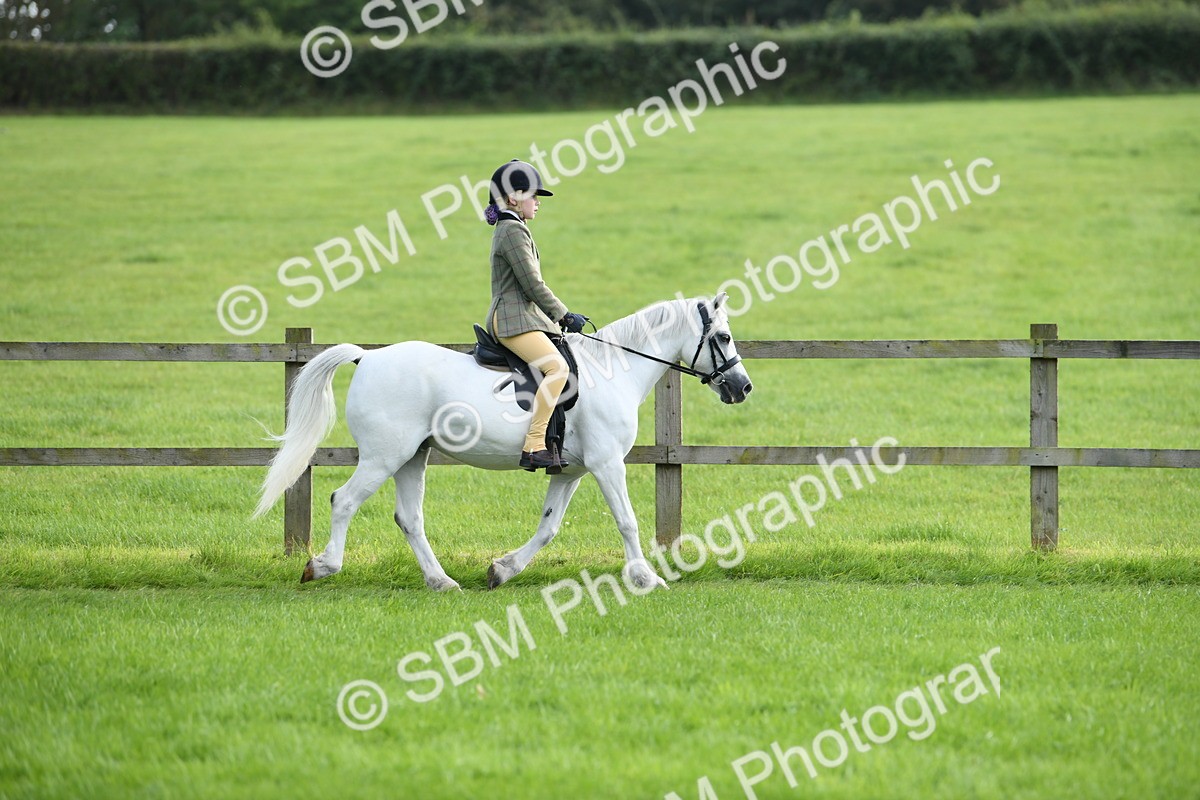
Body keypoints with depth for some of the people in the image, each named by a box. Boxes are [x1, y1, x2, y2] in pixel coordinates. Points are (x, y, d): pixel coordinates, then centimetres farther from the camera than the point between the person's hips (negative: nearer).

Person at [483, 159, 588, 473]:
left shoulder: (508, 230, 22)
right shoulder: (513, 231, -11)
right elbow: (532, 285, -15)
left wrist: (559, 318, 21)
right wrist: (564, 316, -7)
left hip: (524, 316, 11)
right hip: (513, 320, -11)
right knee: (557, 367, -27)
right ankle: (534, 446, -31)